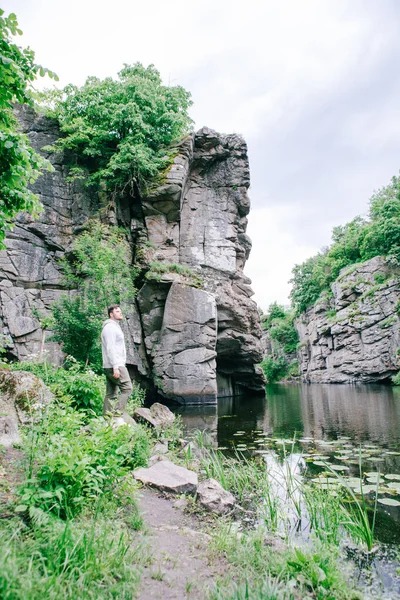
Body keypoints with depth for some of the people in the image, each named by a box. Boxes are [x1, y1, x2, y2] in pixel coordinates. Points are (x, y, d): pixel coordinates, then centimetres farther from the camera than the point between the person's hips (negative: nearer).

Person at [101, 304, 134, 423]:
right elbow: (110, 348, -19)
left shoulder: (115, 327, 21)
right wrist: (115, 367, -23)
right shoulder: (110, 327, -11)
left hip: (113, 366, 10)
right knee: (127, 388, -10)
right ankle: (118, 413, -9)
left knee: (111, 393, 10)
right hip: (115, 365, -10)